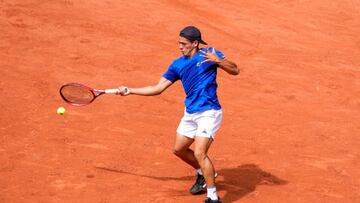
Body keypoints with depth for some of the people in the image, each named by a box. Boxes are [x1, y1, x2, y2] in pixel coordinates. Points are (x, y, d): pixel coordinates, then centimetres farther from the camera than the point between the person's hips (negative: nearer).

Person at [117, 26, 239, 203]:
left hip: (208, 113, -8)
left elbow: (235, 70, -10)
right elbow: (158, 88, 9)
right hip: (190, 113, 8)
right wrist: (130, 91, 5)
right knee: (179, 149, 18)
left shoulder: (209, 54, -7)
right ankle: (203, 174, 43)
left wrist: (218, 61, -27)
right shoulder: (177, 64, 8)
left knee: (199, 153, -19)